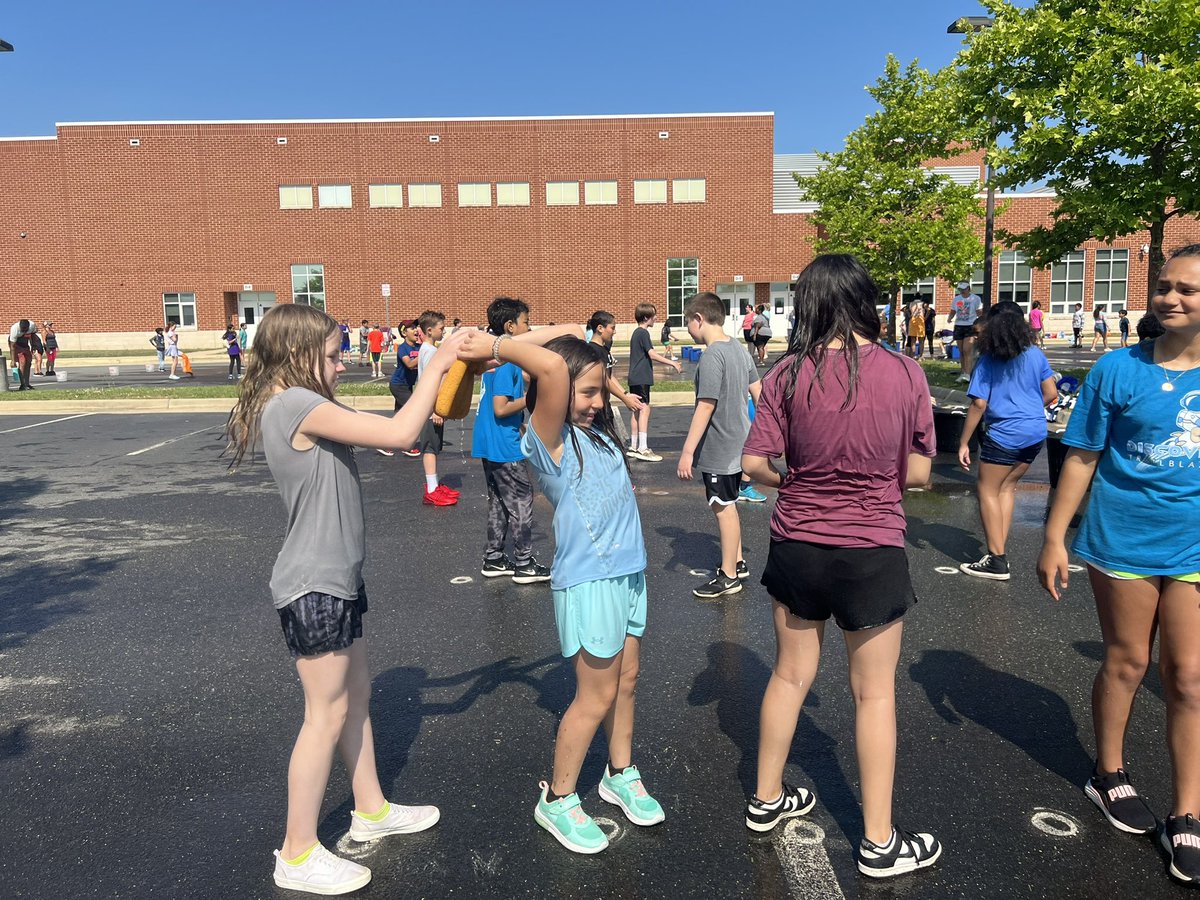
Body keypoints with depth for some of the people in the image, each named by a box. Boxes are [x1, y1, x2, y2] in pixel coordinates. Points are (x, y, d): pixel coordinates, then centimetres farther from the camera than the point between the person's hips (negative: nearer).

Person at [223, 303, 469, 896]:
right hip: (314, 586, -10)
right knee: (326, 716, 2)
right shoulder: (297, 404, -21)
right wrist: (436, 365, -15)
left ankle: (371, 810, 38)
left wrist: (436, 393, 2)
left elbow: (384, 432, 12)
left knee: (355, 695, 20)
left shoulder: (298, 409, 10)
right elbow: (399, 434, -27)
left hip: (336, 579, 10)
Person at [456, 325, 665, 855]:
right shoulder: (550, 441, -15)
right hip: (589, 581, -8)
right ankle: (556, 800, 24)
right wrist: (497, 348, -21)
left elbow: (571, 336, 10)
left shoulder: (596, 430, 6)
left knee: (626, 682, 19)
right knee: (597, 696, 4)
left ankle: (620, 775, 39)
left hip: (628, 573, 8)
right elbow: (552, 366, -34)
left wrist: (501, 346, 2)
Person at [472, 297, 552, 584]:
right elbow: (501, 409, -22)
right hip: (503, 446, -10)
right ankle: (524, 564, 8)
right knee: (521, 502, 0)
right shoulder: (507, 361, -18)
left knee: (498, 502, 16)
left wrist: (519, 425, 23)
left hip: (489, 443, 10)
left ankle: (494, 559, 24)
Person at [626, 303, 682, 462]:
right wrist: (672, 363, -18)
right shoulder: (643, 333, -12)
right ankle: (643, 449, -15)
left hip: (635, 377, 10)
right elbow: (652, 354, -19)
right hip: (641, 378, -10)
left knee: (637, 411, 11)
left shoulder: (637, 332, 17)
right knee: (644, 409, -11)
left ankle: (633, 447, 15)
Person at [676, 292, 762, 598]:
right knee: (728, 506, 20)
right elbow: (759, 394, 12)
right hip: (739, 443, 9)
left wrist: (687, 452, -19)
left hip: (718, 449, -9)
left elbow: (705, 407, -22)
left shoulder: (712, 357, -20)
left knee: (724, 509, 2)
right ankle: (737, 562, 33)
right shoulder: (740, 351, 8)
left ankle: (728, 576, 15)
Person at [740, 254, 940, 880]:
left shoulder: (789, 374, -9)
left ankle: (766, 800, 37)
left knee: (790, 674, 20)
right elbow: (917, 473, -4)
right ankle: (879, 843, 27)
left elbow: (754, 463, -9)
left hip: (796, 546, 2)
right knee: (874, 693, 13)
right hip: (872, 554, -2)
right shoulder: (905, 374, -10)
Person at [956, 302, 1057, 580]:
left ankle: (997, 560, 3)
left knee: (987, 490, 4)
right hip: (1036, 433, 6)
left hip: (1004, 434, -6)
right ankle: (1000, 550, 14)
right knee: (1007, 486, 16)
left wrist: (963, 443, -8)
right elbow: (1051, 393, 7)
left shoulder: (987, 361, -8)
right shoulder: (1036, 355, 5)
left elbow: (979, 405, -12)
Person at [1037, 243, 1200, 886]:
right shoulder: (1118, 370, -7)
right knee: (1126, 664, 12)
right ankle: (1109, 777, 35)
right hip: (1123, 541, -2)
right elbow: (1082, 458, -4)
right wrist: (1053, 539, -6)